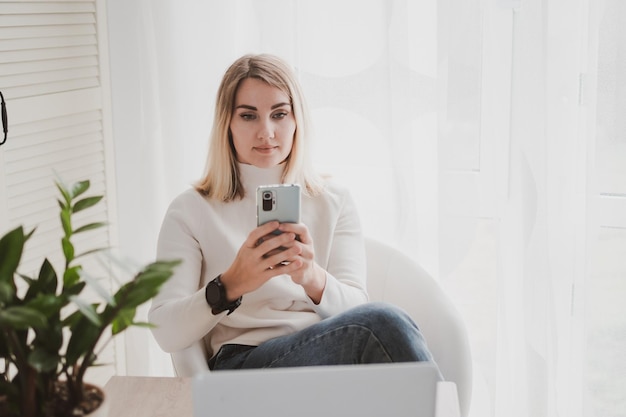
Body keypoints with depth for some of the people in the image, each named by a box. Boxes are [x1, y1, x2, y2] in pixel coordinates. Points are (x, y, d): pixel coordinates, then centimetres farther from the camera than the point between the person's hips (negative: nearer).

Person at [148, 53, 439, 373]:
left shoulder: (334, 201, 16)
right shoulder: (191, 211, 8)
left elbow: (356, 307, 4)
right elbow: (166, 333, -4)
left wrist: (313, 278, -19)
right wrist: (230, 285, -23)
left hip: (335, 354, 3)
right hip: (243, 364, -3)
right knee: (383, 323, -30)